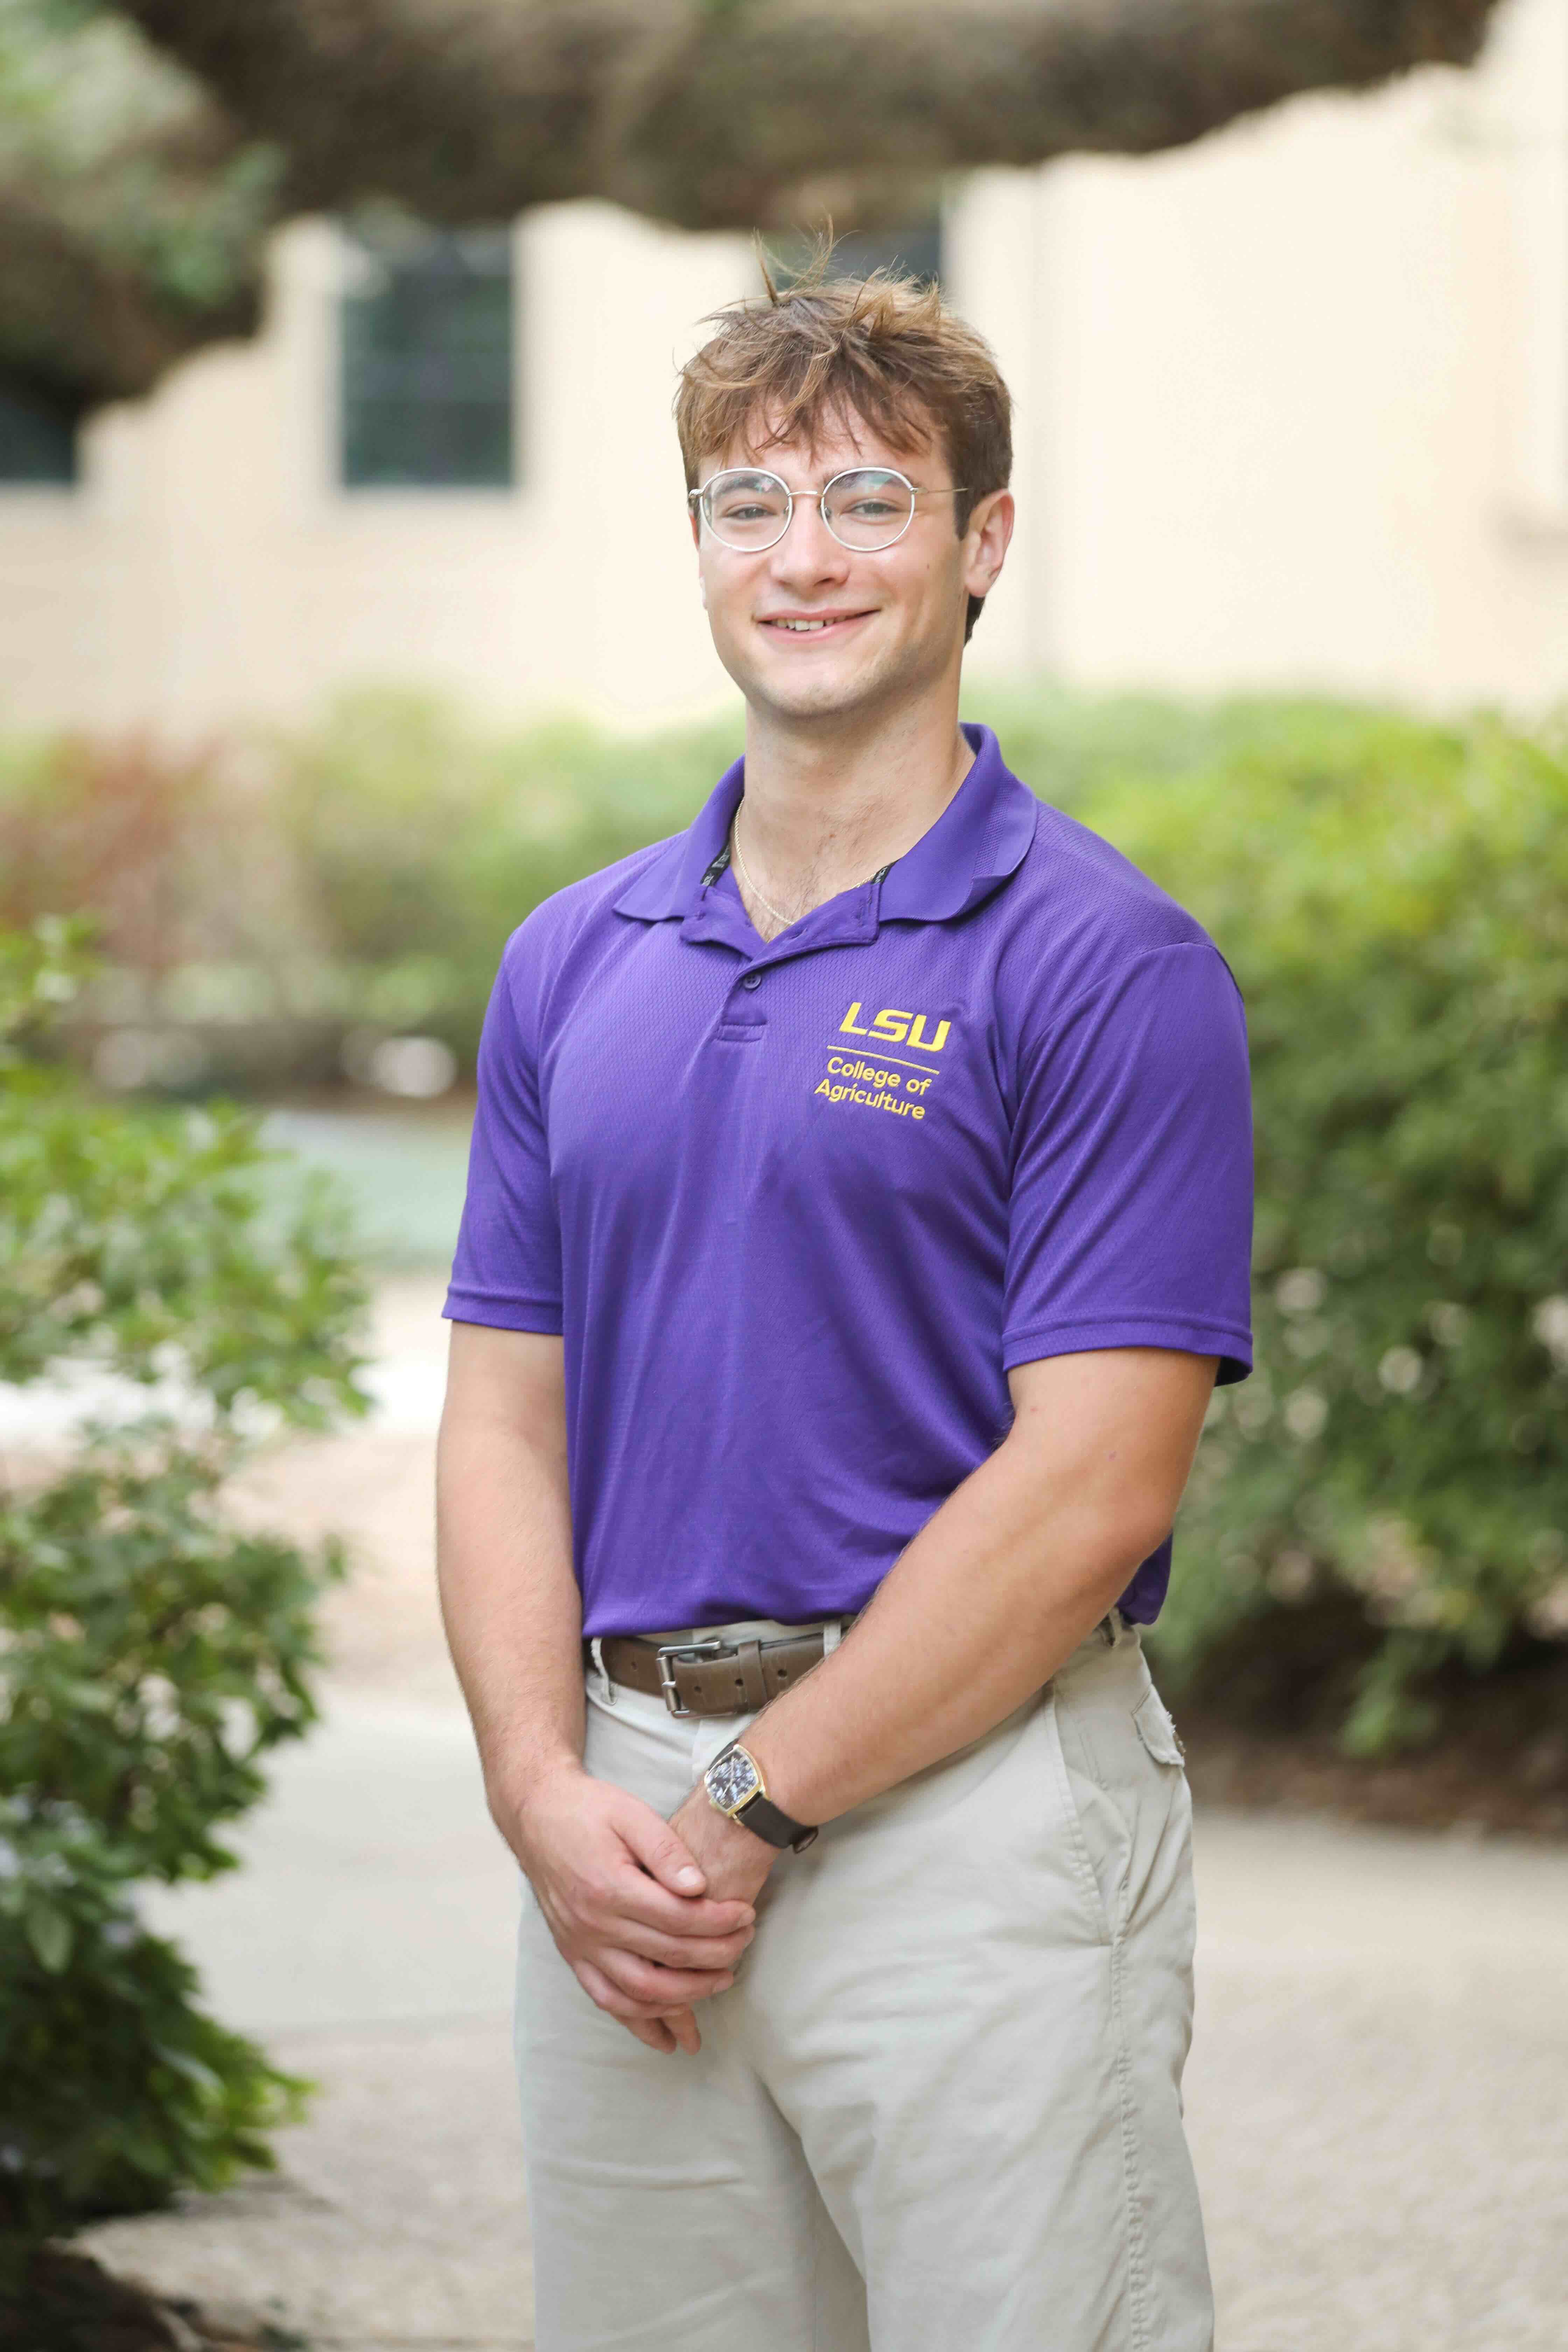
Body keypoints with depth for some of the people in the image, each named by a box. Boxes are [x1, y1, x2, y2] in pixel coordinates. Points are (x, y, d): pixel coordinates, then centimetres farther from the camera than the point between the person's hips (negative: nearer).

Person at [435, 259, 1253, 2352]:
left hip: (972, 1808, -5)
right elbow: (505, 1421, 11)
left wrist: (753, 1805, -13)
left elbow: (1090, 1487, -12)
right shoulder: (576, 962, 12)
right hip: (631, 1824, 5)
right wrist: (549, 1793, -5)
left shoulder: (1109, 965, -6)